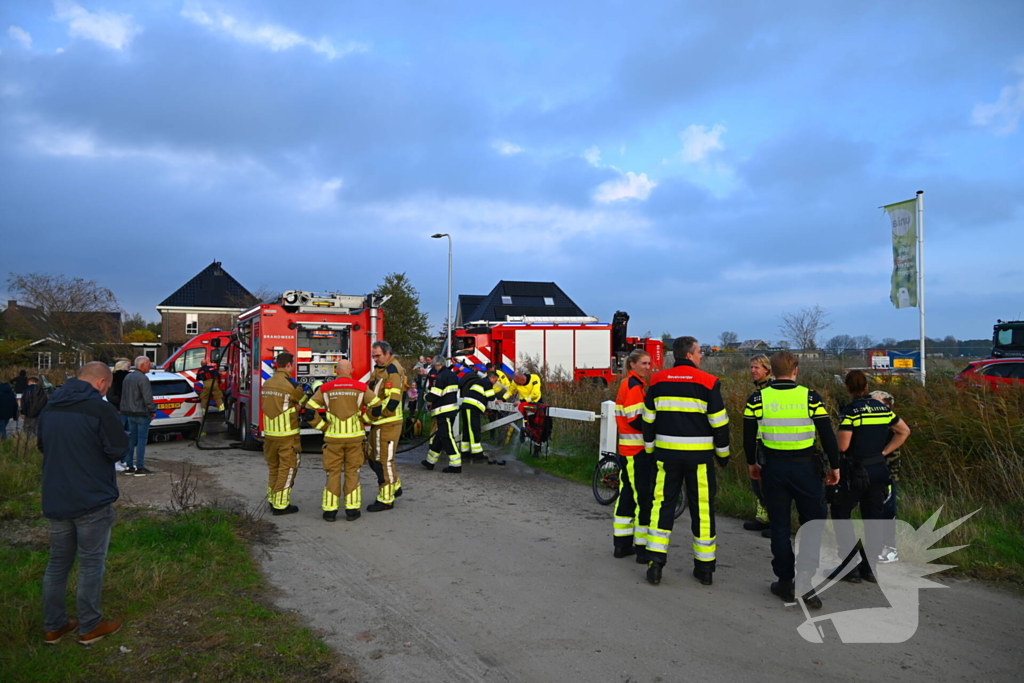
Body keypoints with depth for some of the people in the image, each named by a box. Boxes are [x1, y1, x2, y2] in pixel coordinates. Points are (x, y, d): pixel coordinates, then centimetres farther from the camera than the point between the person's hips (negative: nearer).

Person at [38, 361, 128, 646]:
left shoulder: (50, 408, 6)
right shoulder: (100, 409, -18)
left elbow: (43, 446, 19)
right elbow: (117, 450, -17)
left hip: (55, 501, 7)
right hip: (92, 500, -6)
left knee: (57, 563, 17)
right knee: (91, 564, 6)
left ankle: (53, 627, 26)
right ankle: (89, 627, 17)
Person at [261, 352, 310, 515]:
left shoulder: (267, 383, 8)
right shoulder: (290, 384, -15)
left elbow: (276, 404, 11)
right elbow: (305, 402, -3)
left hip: (269, 433, 7)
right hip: (287, 434, -7)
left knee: (273, 467, 17)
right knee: (287, 469, 1)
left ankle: (272, 501, 27)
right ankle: (281, 505, 4)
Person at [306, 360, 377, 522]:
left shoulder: (325, 389, -1)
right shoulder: (361, 388, -2)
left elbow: (309, 410, -4)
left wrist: (323, 427, 4)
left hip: (333, 437, 0)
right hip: (355, 437, 0)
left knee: (333, 473, 9)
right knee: (352, 472, 9)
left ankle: (330, 510, 10)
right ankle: (352, 510, 10)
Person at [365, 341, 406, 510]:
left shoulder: (393, 371, -16)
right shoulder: (378, 369, 14)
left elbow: (392, 401, -24)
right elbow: (370, 392, 19)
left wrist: (374, 412, -19)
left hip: (388, 423, -10)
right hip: (378, 422, 10)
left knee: (384, 460, -3)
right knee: (373, 458, 17)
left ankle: (386, 499, 8)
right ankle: (395, 486, 31)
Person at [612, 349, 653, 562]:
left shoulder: (627, 384, 16)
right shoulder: (634, 385, -13)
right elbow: (637, 420, -20)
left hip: (628, 449, 10)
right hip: (637, 450, -10)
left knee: (627, 494, 14)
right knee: (645, 496, -5)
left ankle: (622, 544, 21)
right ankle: (642, 548, 0)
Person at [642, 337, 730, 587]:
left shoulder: (658, 381, 4)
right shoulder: (708, 382, -6)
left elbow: (649, 419, 10)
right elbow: (719, 423, -4)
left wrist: (650, 448, 20)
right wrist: (723, 453, 9)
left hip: (666, 453, 3)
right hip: (699, 454, -2)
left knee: (663, 504, 9)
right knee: (702, 508, 8)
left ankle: (655, 564, 5)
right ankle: (705, 567, 17)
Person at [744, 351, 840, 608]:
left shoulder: (757, 399, -3)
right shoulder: (810, 397, -6)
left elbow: (748, 435, 2)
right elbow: (827, 434, -5)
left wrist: (752, 463, 16)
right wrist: (834, 466, 7)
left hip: (773, 468, 1)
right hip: (805, 467, -1)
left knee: (779, 526, 12)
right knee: (813, 522, 11)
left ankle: (786, 582, 18)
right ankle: (803, 581, 1)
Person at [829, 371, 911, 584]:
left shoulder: (850, 410, -14)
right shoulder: (882, 408, 6)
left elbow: (843, 446, -18)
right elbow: (904, 431, 15)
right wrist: (884, 452, 11)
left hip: (857, 471, -6)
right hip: (879, 469, 6)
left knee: (840, 512, 7)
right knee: (873, 517, 13)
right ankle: (870, 567, 18)